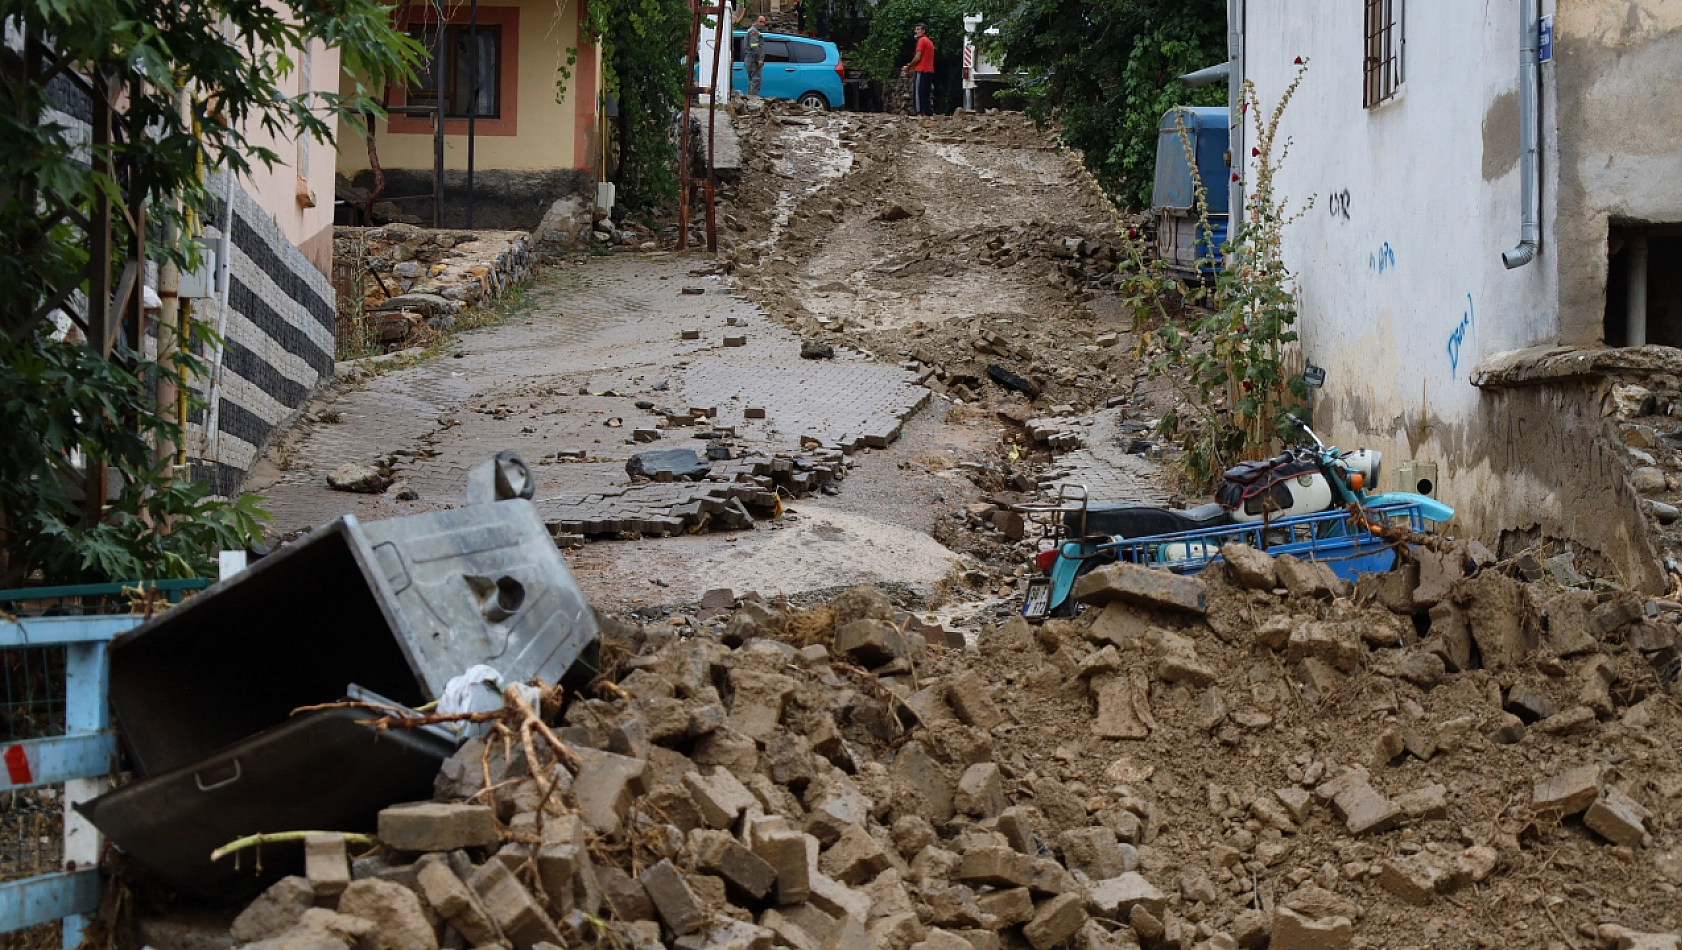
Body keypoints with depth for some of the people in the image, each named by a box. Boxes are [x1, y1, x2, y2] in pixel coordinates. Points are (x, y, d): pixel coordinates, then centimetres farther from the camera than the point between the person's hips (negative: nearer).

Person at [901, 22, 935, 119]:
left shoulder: (922, 40, -7)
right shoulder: (930, 42, 21)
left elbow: (917, 58, -13)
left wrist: (908, 67, -1)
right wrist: (912, 67, 19)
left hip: (921, 71, -9)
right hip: (929, 71, 9)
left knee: (917, 93, -9)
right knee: (926, 95, 9)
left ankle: (919, 113, -16)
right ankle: (929, 114, 6)